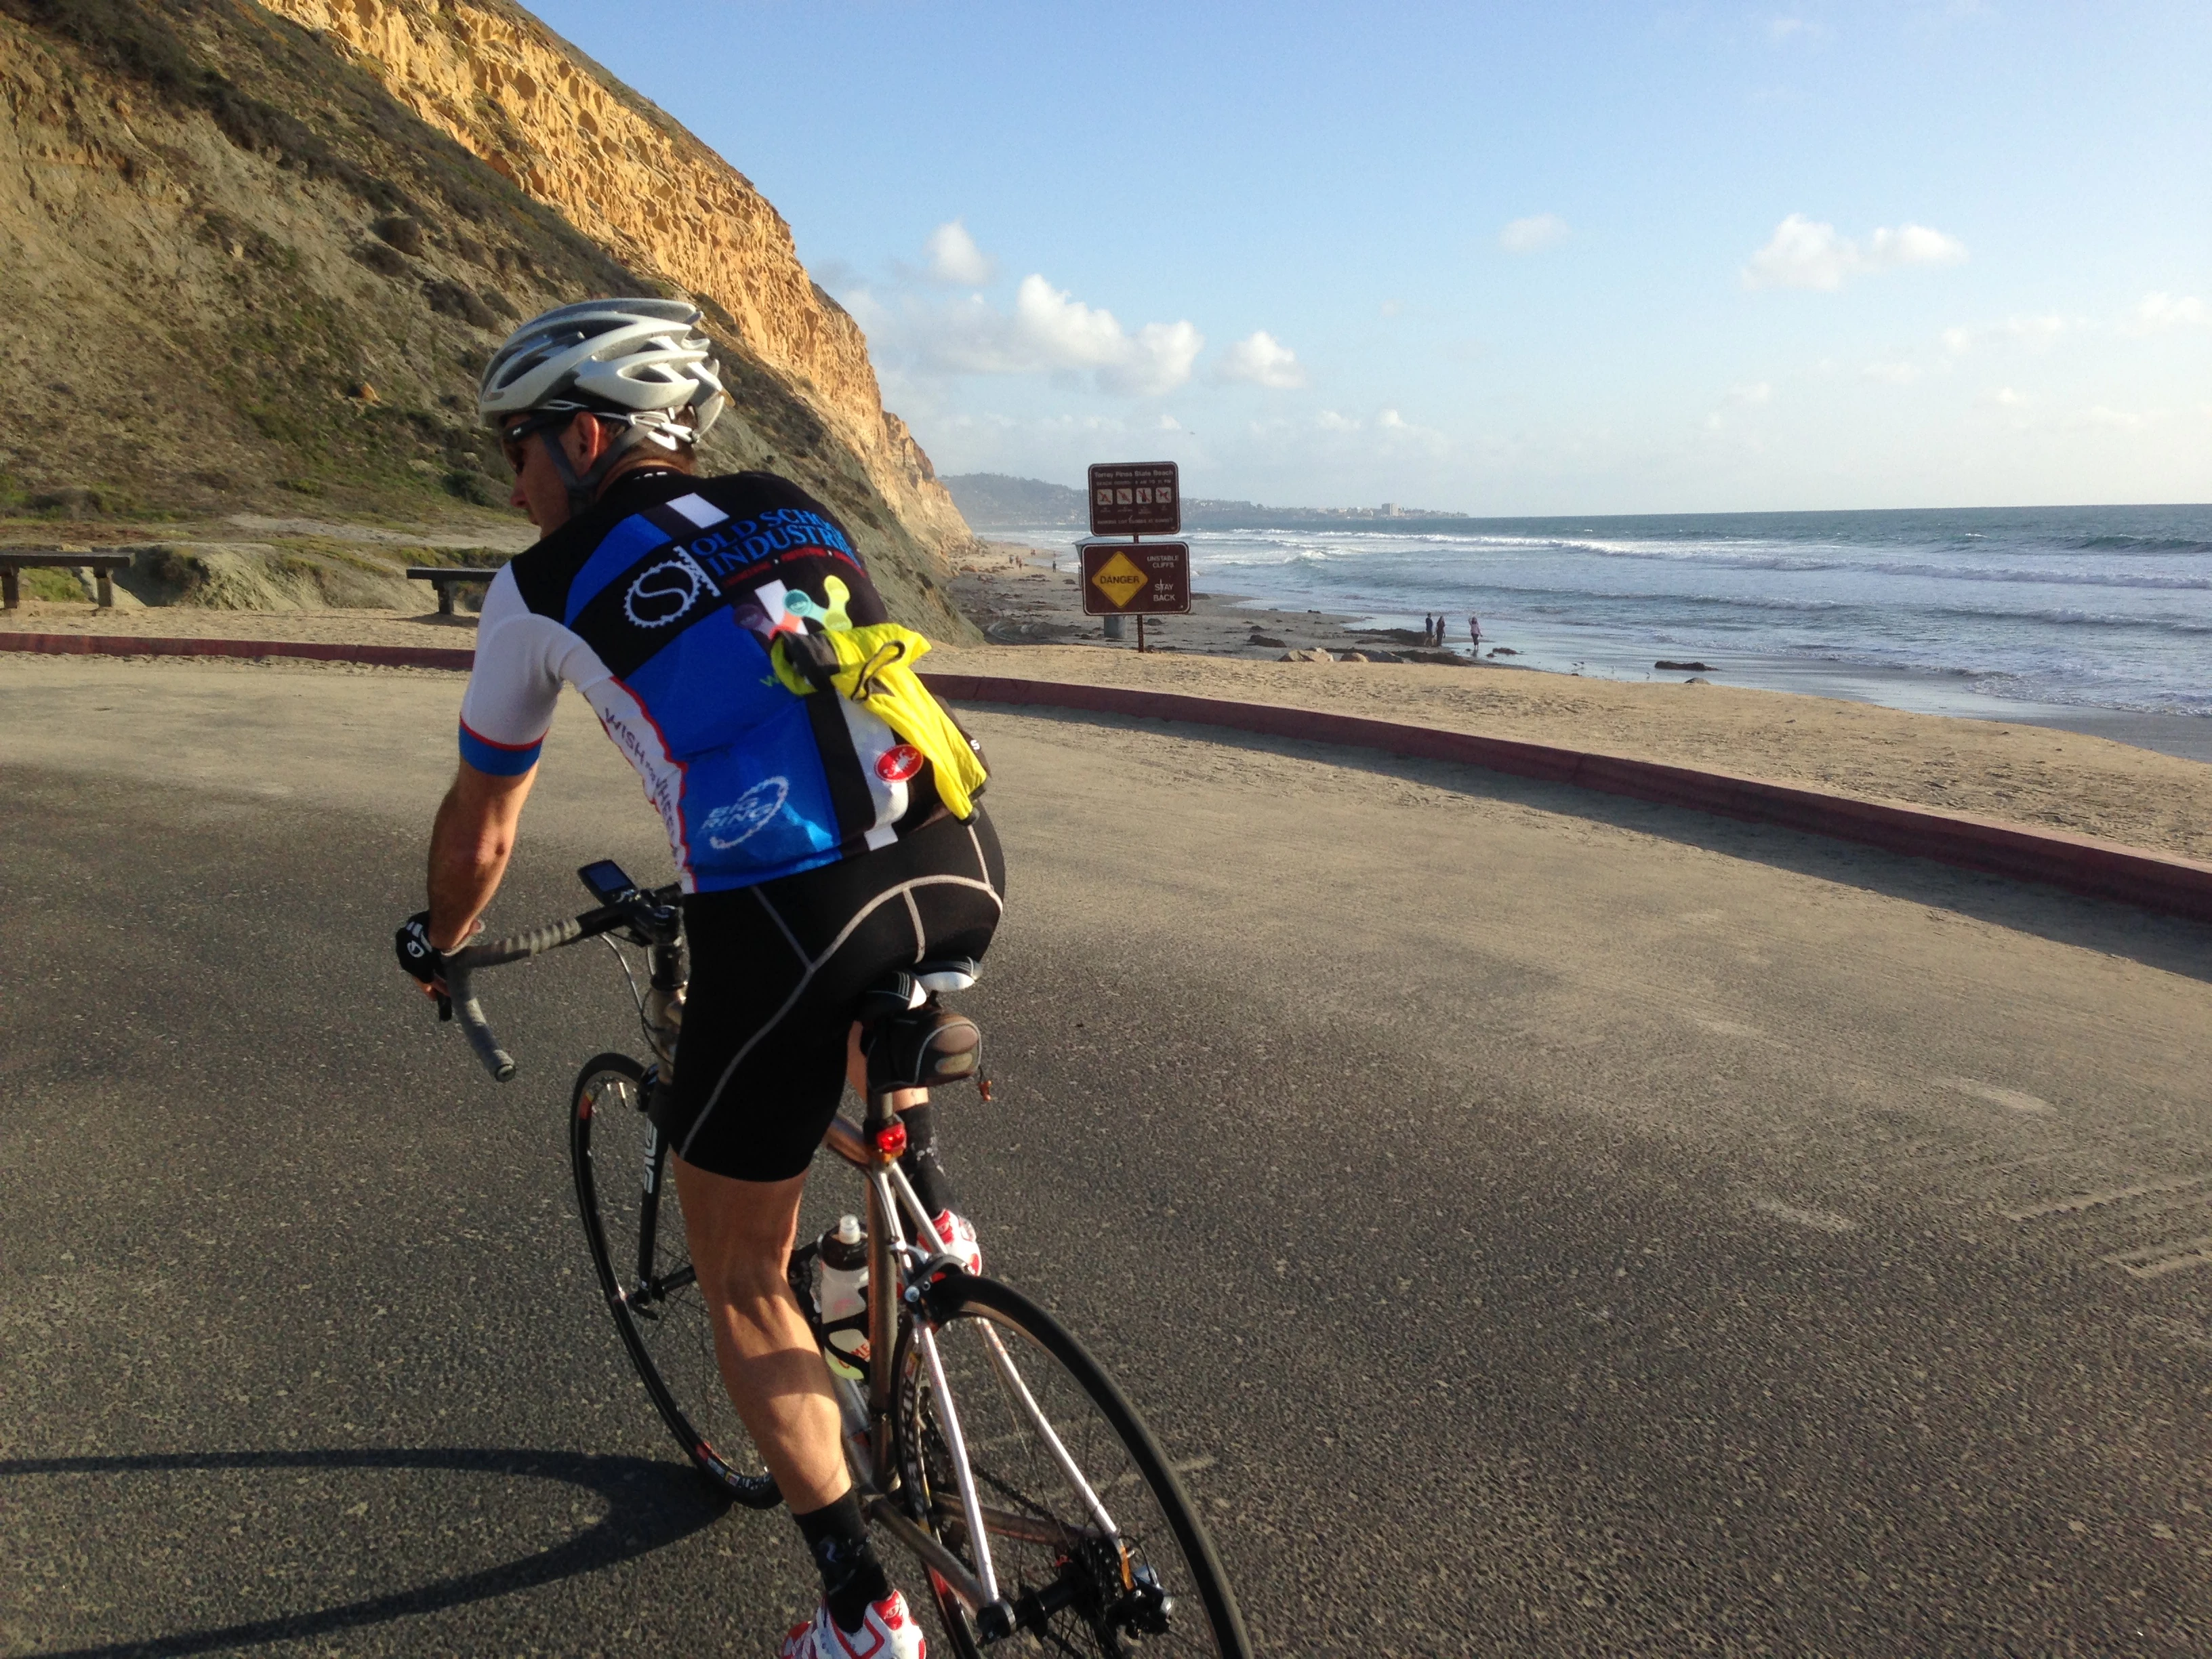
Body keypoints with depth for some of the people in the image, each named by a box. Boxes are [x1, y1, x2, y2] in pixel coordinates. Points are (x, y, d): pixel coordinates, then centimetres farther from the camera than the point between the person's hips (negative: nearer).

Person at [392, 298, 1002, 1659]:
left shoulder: (548, 585, 12)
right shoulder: (797, 514, 25)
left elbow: (480, 828, 24)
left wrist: (439, 948, 45)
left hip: (782, 917, -5)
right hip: (964, 873, 5)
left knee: (744, 1278, 18)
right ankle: (927, 1200, 33)